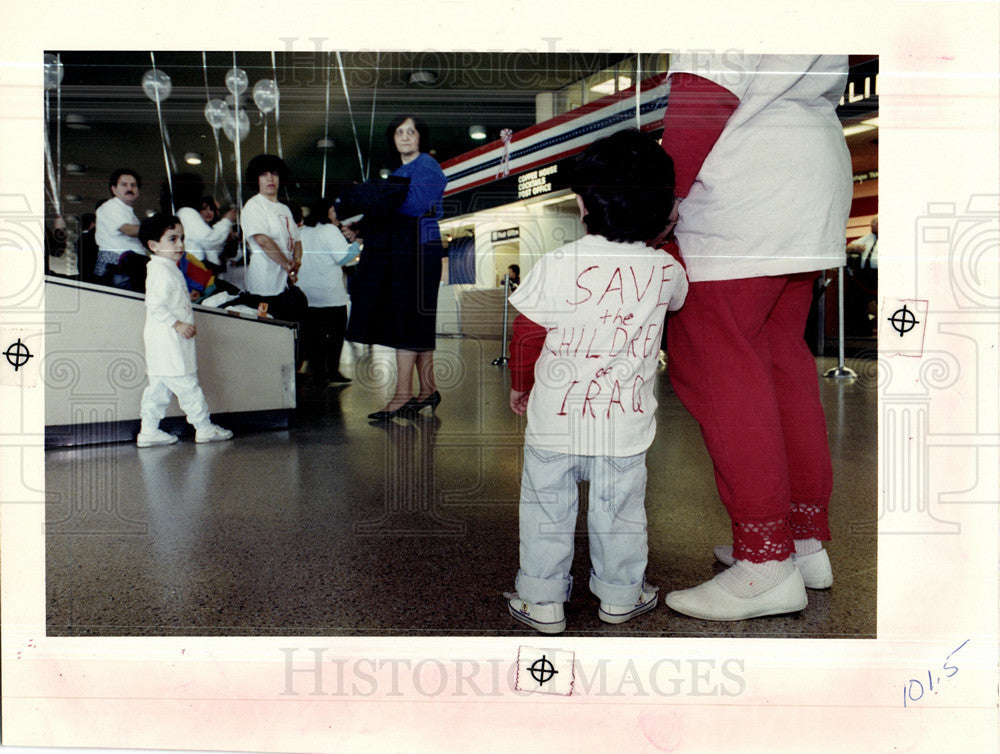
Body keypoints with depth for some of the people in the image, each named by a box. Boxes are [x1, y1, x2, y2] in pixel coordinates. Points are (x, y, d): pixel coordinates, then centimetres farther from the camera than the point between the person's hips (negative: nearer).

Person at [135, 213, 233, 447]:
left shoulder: (169, 269, 16)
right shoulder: (161, 272, -17)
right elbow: (155, 306, -24)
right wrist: (178, 324, -23)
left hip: (167, 339, 11)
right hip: (167, 340, -11)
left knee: (159, 387, 14)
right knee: (186, 385, -2)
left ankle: (148, 431, 20)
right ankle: (204, 428, 6)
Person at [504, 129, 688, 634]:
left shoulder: (557, 265, -16)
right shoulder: (665, 269, -8)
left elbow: (526, 336, -7)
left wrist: (519, 385, 11)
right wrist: (664, 236, 30)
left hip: (553, 421, -2)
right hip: (625, 425, 2)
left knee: (546, 513, 15)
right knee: (619, 516, 19)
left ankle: (542, 601, 27)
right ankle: (620, 596, 36)